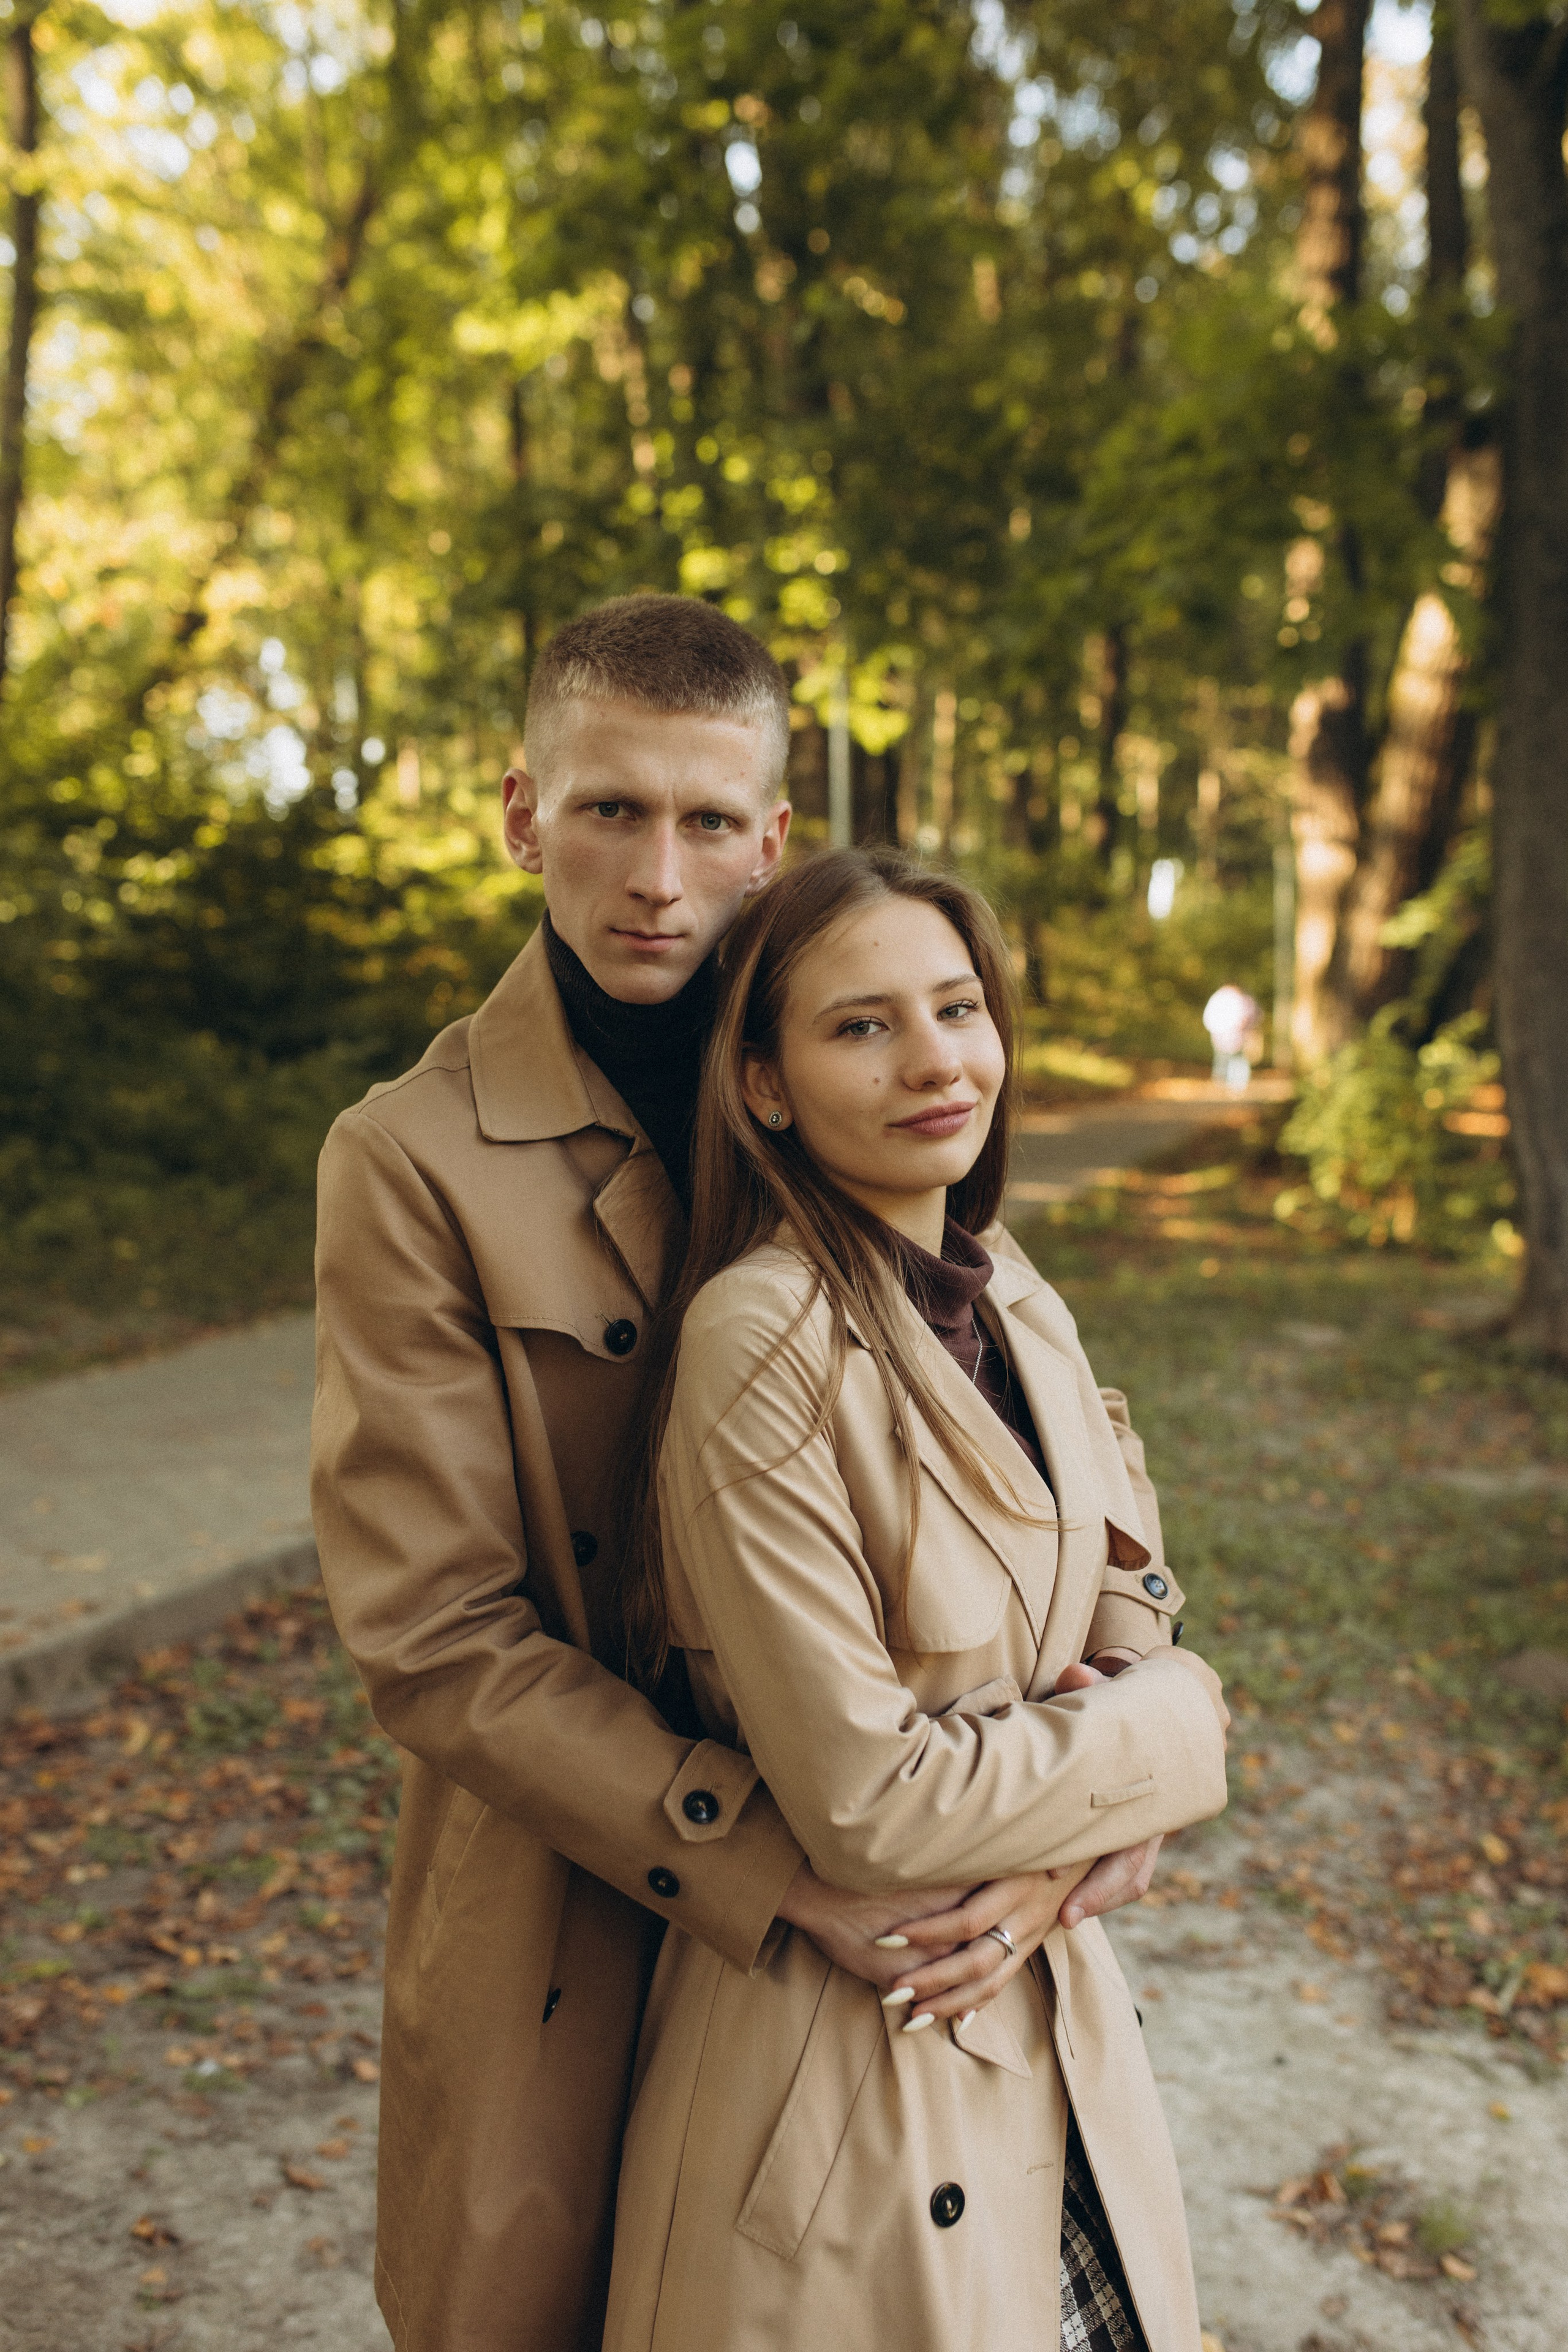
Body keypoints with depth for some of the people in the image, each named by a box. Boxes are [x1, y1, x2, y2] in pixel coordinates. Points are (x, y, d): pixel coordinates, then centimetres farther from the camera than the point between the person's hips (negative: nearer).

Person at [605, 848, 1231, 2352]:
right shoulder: (762, 1344, -23)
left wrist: (1061, 1849, -13)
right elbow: (869, 1804, -24)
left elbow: (1127, 1626, 6)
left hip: (1051, 2015, 7)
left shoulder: (1022, 1313, 0)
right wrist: (1175, 1726, -11)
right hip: (850, 2051, -6)